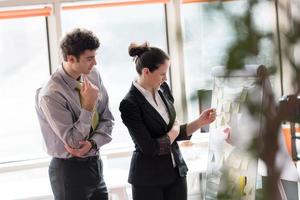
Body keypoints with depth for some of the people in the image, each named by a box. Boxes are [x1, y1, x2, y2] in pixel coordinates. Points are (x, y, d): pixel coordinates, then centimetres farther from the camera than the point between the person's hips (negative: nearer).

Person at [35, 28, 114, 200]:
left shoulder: (93, 75, -2)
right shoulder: (50, 95, -22)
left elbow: (107, 119, 4)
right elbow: (73, 141, -18)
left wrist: (92, 143, -14)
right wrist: (88, 105, -24)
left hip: (95, 164, 6)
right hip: (69, 170, -6)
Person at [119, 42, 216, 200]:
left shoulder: (163, 89, 4)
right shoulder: (130, 104, -18)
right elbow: (150, 147, -20)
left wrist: (200, 122, -3)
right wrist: (175, 130, -5)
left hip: (176, 171, 6)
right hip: (148, 179, -6)